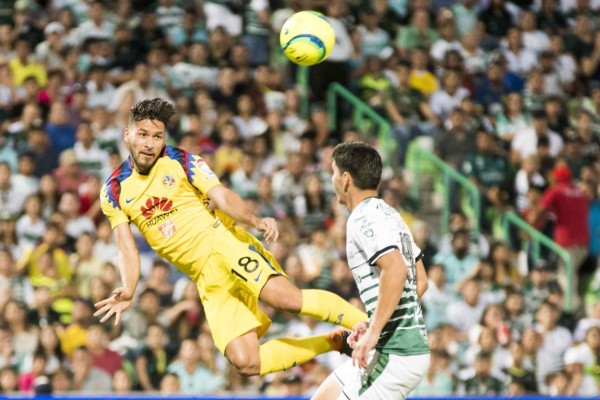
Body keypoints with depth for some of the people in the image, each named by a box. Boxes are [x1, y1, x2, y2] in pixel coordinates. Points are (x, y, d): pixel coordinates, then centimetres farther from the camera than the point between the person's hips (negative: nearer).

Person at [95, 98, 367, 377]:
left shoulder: (180, 161, 2)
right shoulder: (114, 191, 9)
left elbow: (223, 196, -10)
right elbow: (127, 250, 4)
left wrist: (256, 222, -30)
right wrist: (127, 292, -16)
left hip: (223, 242, -3)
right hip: (206, 278, 3)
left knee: (286, 298, -33)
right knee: (246, 362, -13)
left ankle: (366, 324, -19)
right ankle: (336, 341, 1)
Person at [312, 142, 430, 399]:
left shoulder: (363, 219, -12)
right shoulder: (388, 214, 18)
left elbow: (396, 269, -29)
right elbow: (420, 282, 23)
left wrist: (374, 331, -26)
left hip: (396, 354, -10)